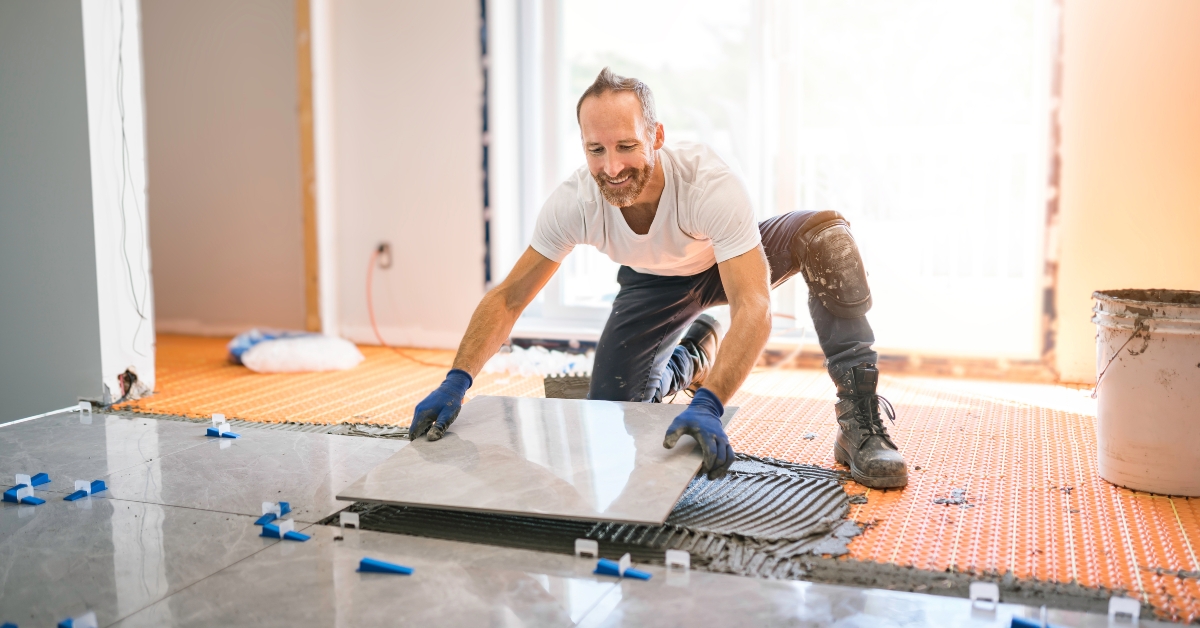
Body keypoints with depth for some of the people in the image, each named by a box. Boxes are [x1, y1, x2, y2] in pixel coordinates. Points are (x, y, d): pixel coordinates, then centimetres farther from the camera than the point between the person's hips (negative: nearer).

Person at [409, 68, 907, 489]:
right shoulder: (573, 203, -30)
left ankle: (860, 421, -23)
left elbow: (753, 308, -47)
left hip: (729, 266, -3)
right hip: (653, 282, 3)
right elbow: (508, 298, -22)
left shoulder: (710, 183, -40)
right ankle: (691, 356, 26)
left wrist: (708, 404, -61)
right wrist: (456, 382, -35)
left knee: (825, 234, -33)